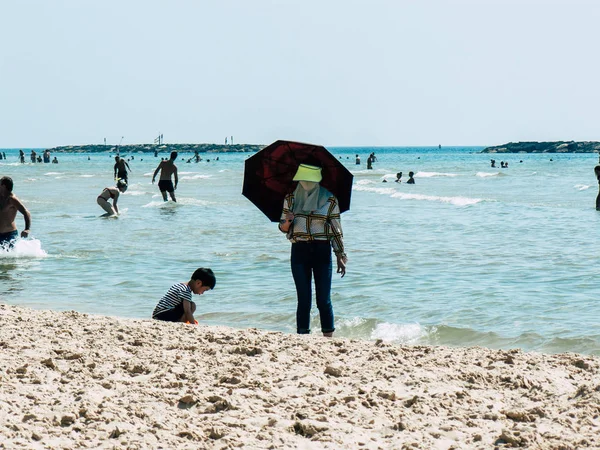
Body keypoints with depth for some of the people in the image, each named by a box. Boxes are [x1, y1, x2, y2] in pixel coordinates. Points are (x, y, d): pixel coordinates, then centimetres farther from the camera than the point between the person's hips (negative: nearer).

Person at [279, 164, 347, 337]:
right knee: (304, 300, 0)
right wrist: (288, 222, -11)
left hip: (322, 251, -1)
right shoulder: (291, 199, 7)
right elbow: (283, 228, 13)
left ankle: (328, 338, 4)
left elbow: (336, 230, 4)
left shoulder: (330, 200, 1)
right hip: (299, 251, 1)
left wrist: (340, 257, 1)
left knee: (323, 300, -3)